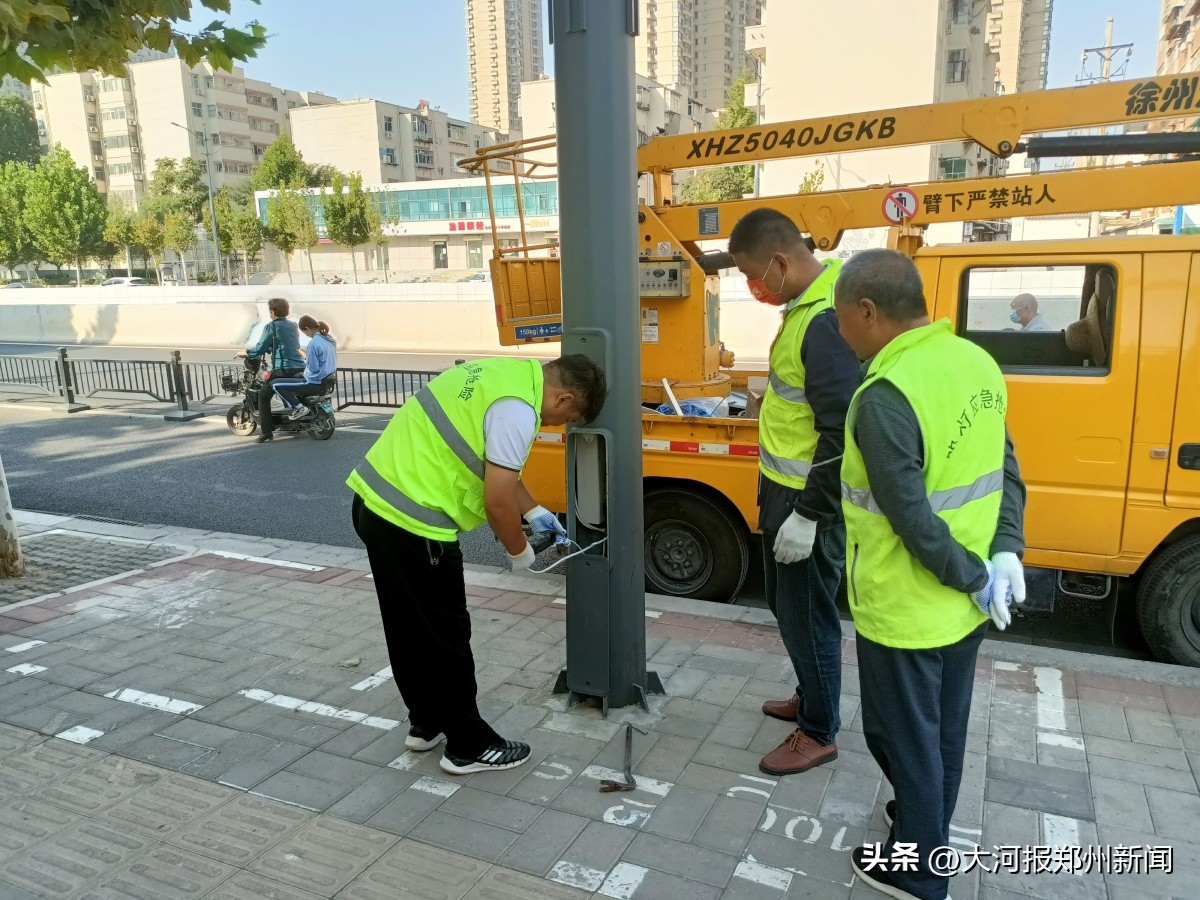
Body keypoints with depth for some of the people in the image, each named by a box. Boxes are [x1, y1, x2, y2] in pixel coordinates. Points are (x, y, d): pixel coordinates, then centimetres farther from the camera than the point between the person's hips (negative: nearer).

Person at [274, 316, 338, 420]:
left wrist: (305, 359, -2)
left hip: (316, 383, -10)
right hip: (328, 381, 10)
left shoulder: (314, 343, -21)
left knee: (276, 385, -5)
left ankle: (299, 408, -8)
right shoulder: (330, 339, 7)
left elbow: (313, 367, -20)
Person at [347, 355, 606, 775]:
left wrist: (535, 512, 25)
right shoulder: (517, 409, -19)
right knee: (445, 636, 4)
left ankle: (427, 723, 37)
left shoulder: (508, 372, 12)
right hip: (413, 522, -10)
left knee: (410, 628, 21)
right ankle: (469, 745, 20)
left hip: (377, 501, 10)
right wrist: (520, 551, 1)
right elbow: (497, 502, -17)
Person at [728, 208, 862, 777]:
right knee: (787, 605, 23)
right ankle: (811, 697, 42)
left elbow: (843, 432, -27)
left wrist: (808, 515, -24)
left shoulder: (826, 321, -25)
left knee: (806, 615, 5)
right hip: (784, 490, 10)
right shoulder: (805, 304, 7)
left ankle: (819, 733, 24)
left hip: (810, 501, -10)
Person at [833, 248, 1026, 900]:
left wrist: (974, 578, -11)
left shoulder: (885, 399, -28)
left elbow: (913, 521, -25)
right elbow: (1007, 471, 5)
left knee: (904, 737, 13)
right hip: (962, 605, 8)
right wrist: (1005, 554, 0)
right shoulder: (976, 362, -1)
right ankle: (928, 832, 47)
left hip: (905, 611, -8)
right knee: (944, 729, 25)